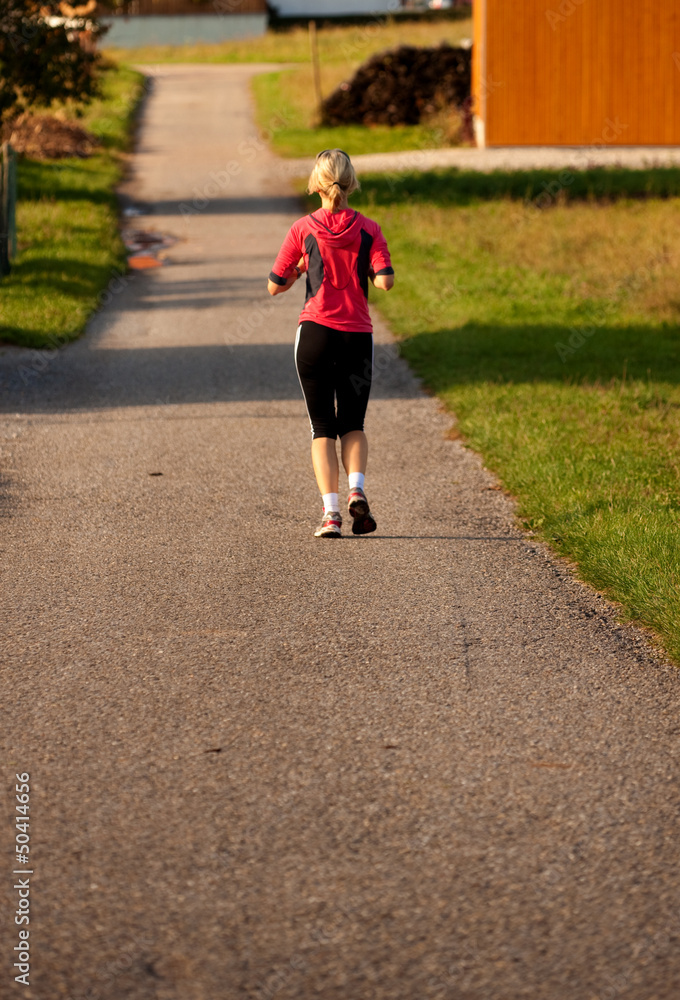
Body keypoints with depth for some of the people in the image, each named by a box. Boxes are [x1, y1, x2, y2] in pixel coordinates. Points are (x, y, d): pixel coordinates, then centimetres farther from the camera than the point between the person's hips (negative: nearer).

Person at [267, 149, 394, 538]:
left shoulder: (303, 229, -3)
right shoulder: (368, 229, 0)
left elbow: (275, 286, 1)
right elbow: (386, 281, -10)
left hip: (316, 331, -1)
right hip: (358, 335, 1)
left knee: (323, 427, 6)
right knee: (353, 424, 16)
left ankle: (331, 512, -7)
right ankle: (357, 489, -10)